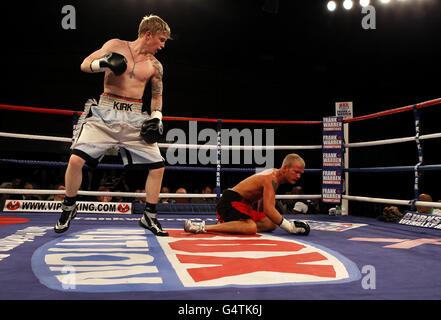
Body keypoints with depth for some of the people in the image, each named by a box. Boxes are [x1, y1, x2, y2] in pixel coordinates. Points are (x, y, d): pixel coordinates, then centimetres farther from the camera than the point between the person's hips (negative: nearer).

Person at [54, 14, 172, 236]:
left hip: (134, 117, 3)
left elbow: (157, 96, 20)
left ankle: (149, 217, 12)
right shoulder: (116, 45, 2)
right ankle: (68, 209, 9)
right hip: (105, 112, -3)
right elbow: (84, 65, 0)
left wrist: (156, 117, 3)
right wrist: (103, 63, -20)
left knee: (157, 166, -3)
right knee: (76, 159, -16)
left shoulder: (155, 65, 9)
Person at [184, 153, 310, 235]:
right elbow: (269, 209, -28)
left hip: (241, 203, 11)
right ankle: (202, 227, -30)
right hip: (230, 201, -10)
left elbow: (263, 199, 30)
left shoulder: (274, 175, 13)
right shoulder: (271, 178, -19)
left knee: (271, 225, 11)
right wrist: (289, 226, -26)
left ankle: (224, 223, 8)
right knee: (251, 228, -33)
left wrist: (259, 218, 37)